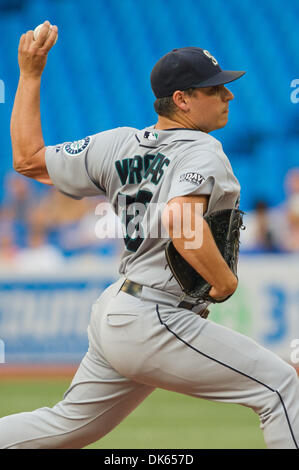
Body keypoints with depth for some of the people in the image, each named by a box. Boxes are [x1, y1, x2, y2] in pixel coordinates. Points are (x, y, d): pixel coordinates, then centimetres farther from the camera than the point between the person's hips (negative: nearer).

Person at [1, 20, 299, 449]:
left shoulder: (118, 144, 8)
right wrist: (224, 281, -20)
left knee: (70, 425, 22)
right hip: (155, 322, -8)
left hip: (111, 313, 9)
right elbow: (181, 219, -33)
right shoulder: (202, 150, -14)